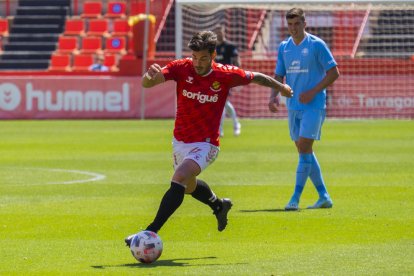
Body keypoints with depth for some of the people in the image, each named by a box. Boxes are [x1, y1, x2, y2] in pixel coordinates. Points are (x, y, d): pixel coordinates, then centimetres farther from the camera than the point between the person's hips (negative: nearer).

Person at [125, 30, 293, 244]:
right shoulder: (181, 68, -14)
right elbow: (147, 83, -25)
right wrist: (150, 75, -50)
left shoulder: (226, 75, -16)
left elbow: (256, 78, 4)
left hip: (205, 145, -5)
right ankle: (219, 205, 59)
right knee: (189, 186, 27)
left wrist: (281, 87, 19)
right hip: (180, 142, 5)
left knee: (179, 179, -29)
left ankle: (151, 231, -32)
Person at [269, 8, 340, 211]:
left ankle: (295, 199, -14)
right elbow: (278, 76, 16)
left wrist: (313, 92, -15)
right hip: (293, 106, 7)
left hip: (313, 105, -7)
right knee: (304, 152, 8)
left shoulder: (316, 45, -7)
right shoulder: (284, 47, 11)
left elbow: (334, 73, -7)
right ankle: (324, 197, 16)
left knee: (304, 149, -13)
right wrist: (274, 96, -3)